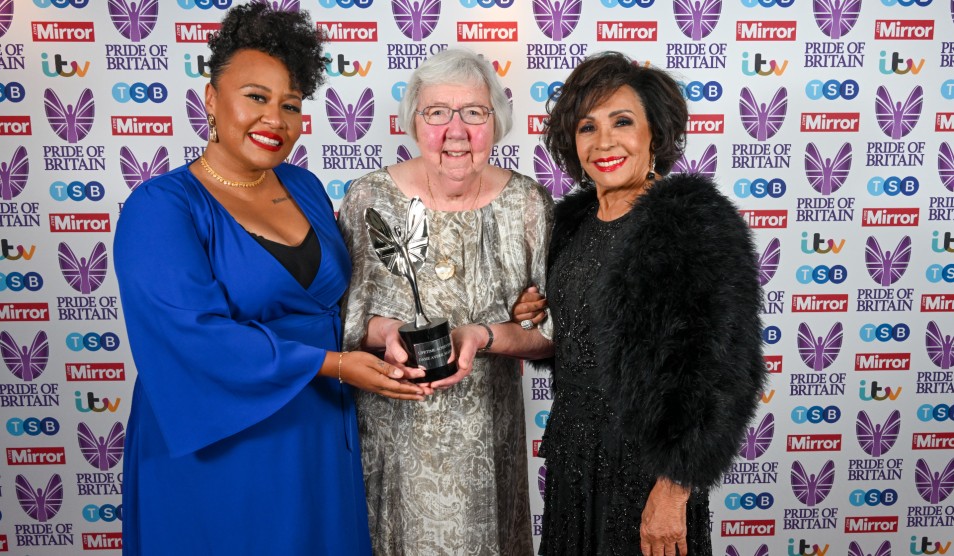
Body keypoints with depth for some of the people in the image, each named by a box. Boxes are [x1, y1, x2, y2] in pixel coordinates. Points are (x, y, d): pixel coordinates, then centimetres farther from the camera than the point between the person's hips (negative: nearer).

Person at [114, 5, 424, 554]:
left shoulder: (305, 187, 4)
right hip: (219, 447, -5)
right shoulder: (160, 208, -15)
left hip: (322, 434, 6)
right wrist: (331, 364, -22)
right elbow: (198, 336, -24)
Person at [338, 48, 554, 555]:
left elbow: (551, 332, -4)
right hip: (390, 428, 0)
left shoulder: (527, 203, -7)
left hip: (485, 432, 1)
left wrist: (482, 336, -21)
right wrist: (385, 331, -21)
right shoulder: (368, 198, -8)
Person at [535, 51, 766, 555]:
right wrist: (532, 313, -2)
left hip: (643, 465, -7)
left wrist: (673, 491, -20)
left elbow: (716, 373, -20)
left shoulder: (696, 224, -17)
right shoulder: (573, 219, 4)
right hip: (570, 454, 7)